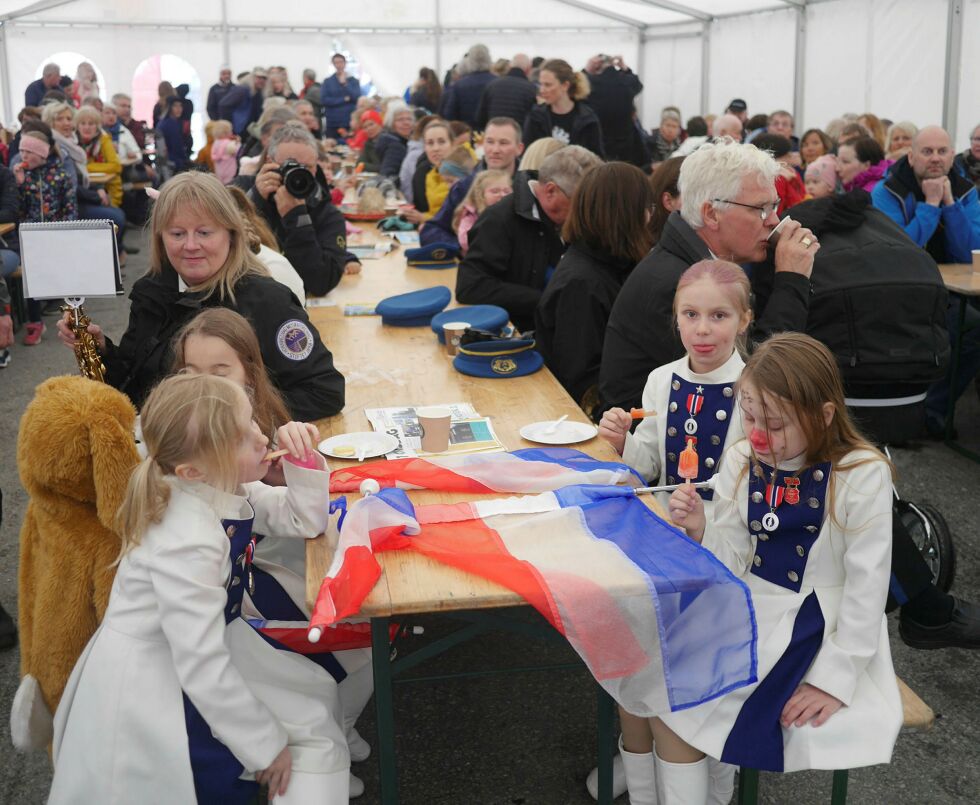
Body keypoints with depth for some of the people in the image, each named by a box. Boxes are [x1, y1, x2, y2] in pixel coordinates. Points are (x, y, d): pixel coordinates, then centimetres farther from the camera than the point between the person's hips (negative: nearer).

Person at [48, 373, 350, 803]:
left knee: (316, 694, 12)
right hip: (146, 684, -9)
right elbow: (200, 666, -29)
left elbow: (304, 519, 5)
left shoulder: (222, 487, -8)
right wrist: (265, 745, -19)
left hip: (198, 645, 9)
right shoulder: (188, 543, -33)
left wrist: (304, 459, -13)